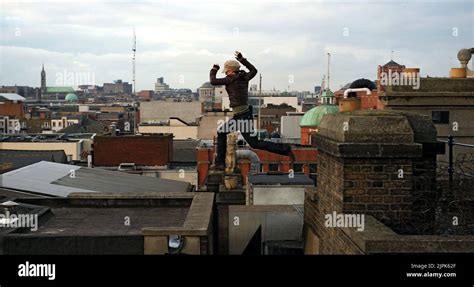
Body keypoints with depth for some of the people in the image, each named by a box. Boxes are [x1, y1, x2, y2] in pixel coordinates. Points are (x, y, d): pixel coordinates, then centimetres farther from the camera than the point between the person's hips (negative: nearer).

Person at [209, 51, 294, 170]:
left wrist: (214, 70, 12)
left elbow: (213, 81, -6)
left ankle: (285, 149, -6)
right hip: (240, 115, 9)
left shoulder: (232, 79, -11)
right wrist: (242, 59, 31)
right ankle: (220, 162, 20)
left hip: (242, 116, -9)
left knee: (255, 143, -5)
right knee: (221, 132, 18)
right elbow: (254, 71, 29)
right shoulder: (244, 78, 9)